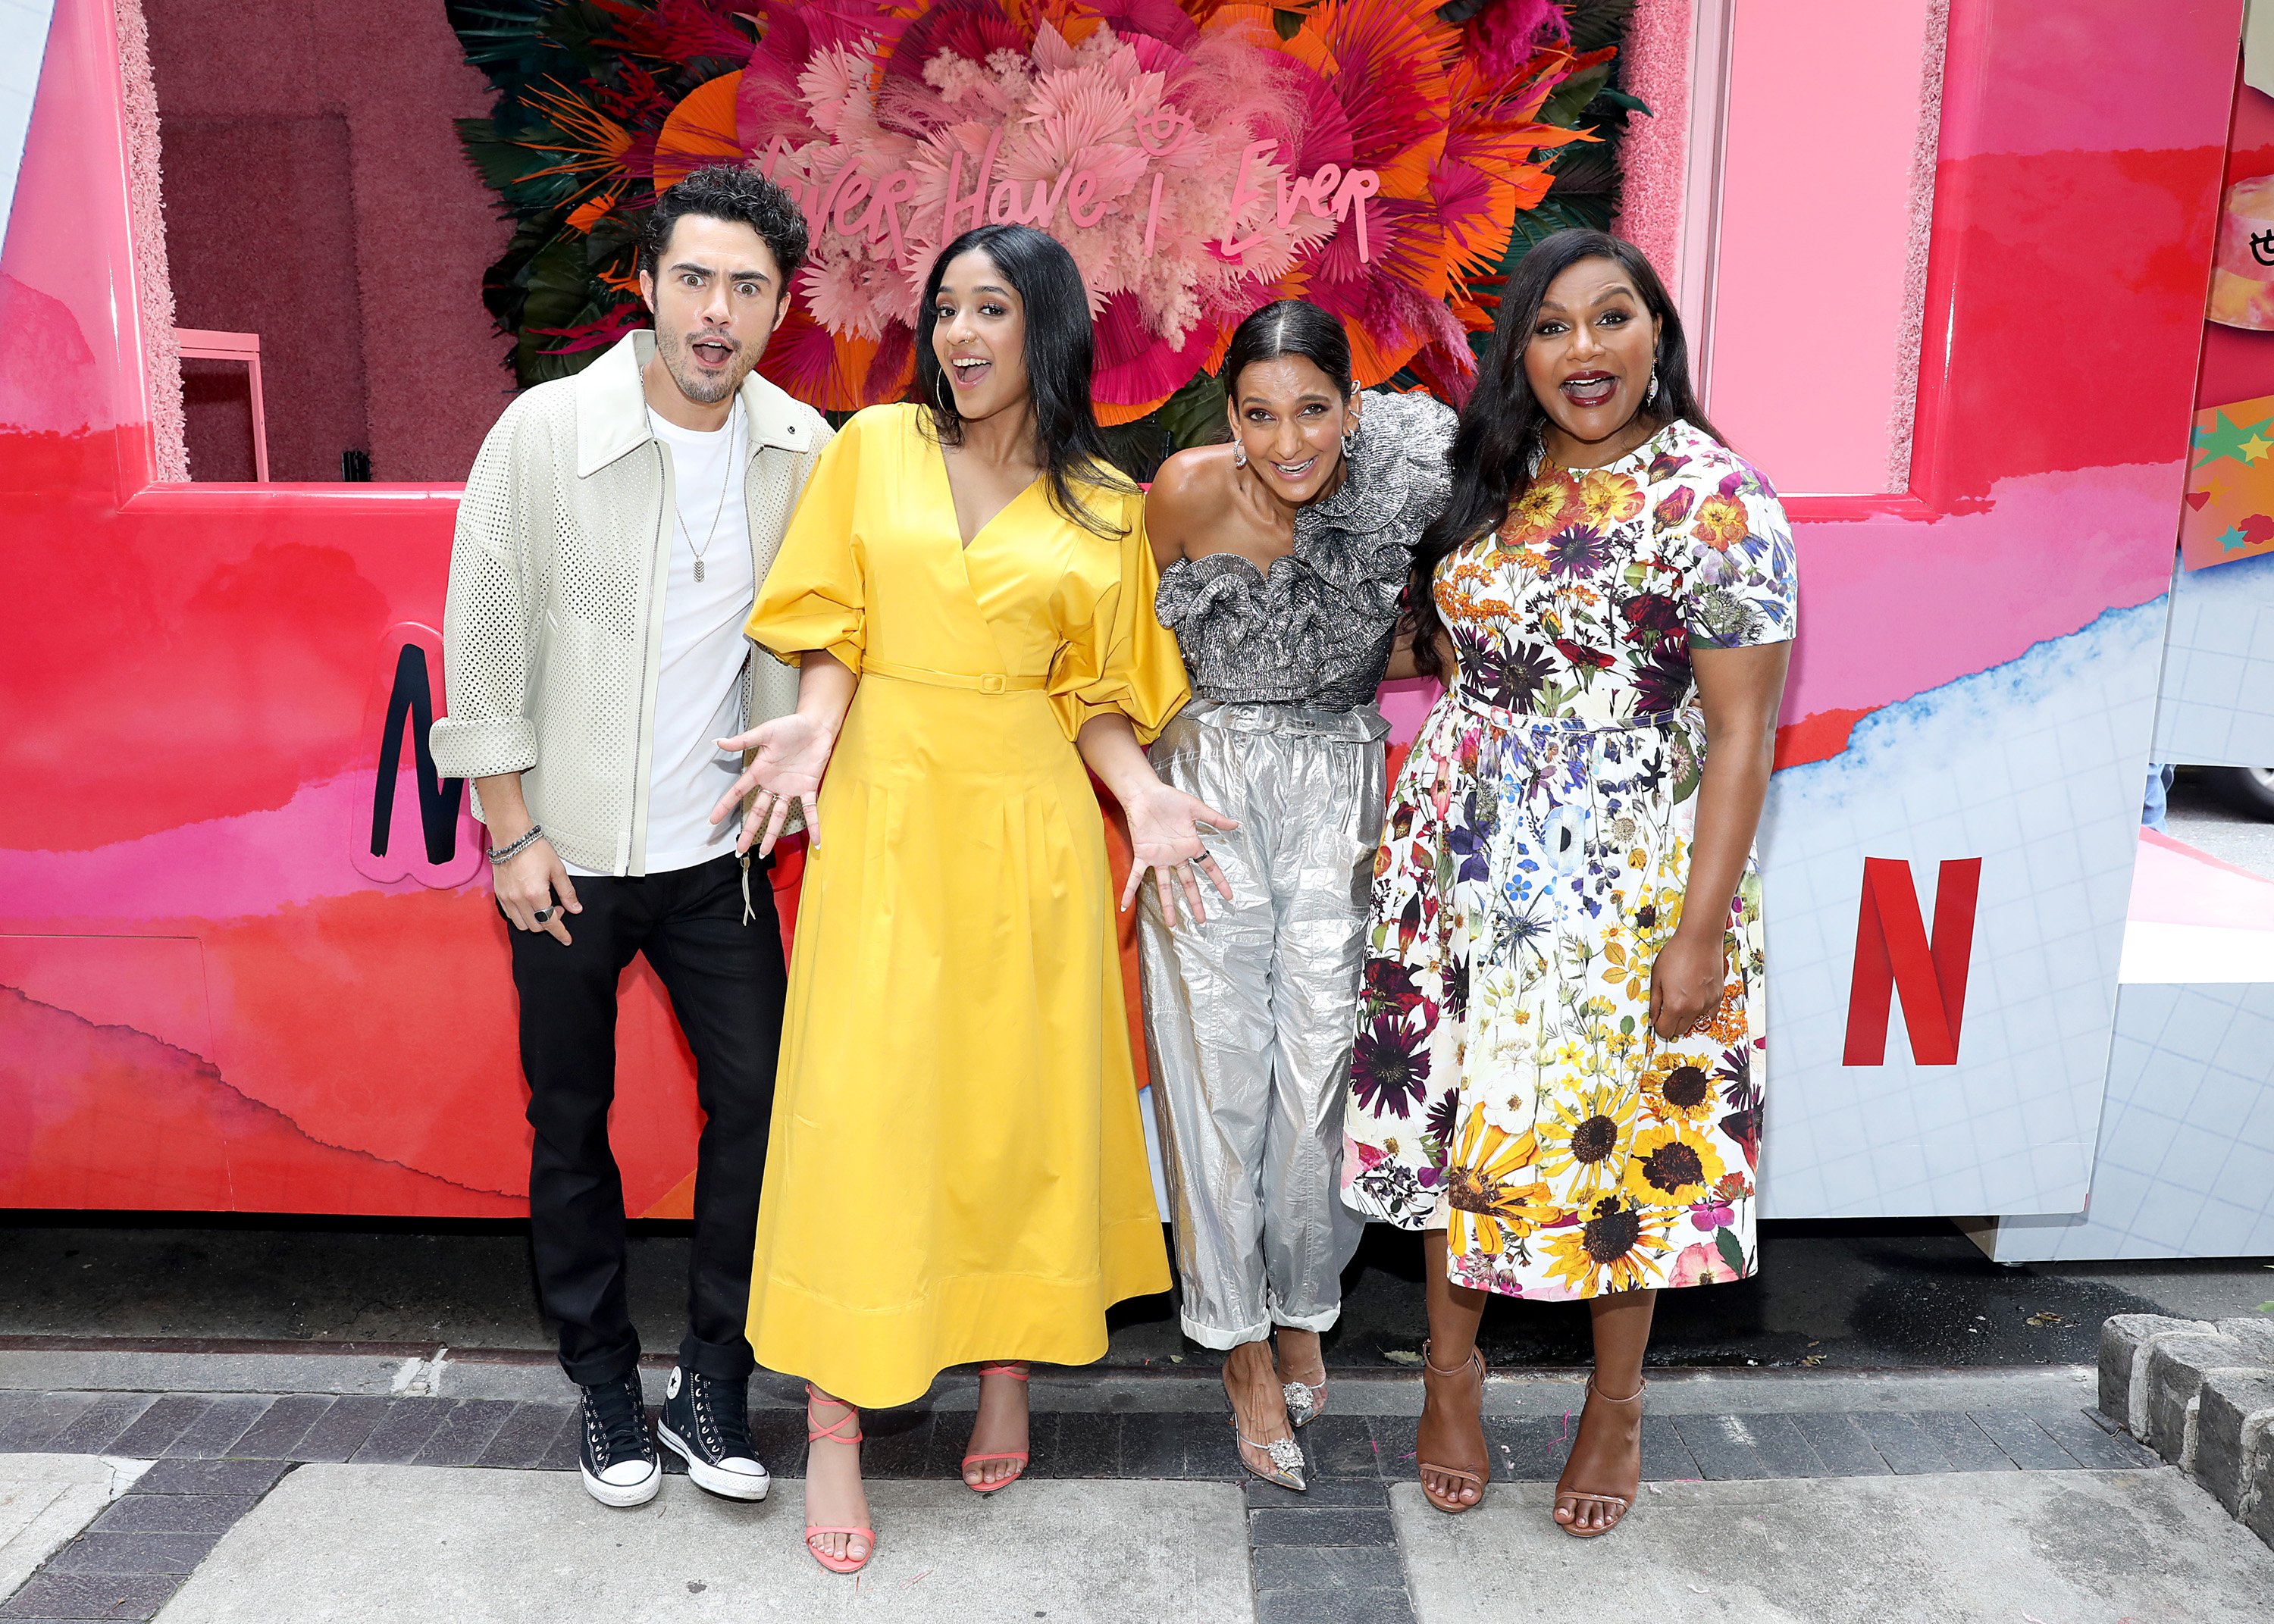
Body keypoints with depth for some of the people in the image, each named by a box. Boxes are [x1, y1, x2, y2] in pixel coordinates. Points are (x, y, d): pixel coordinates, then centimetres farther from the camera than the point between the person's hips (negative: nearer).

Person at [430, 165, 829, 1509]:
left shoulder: (802, 446, -3)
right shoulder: (547, 431, -11)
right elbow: (482, 641, -7)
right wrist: (512, 833, -7)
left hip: (717, 848, 2)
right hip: (567, 851, -2)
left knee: (758, 1097, 1)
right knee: (572, 1123, 10)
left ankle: (715, 1380, 21)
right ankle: (606, 1386, 29)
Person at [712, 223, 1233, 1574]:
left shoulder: (1104, 508, 7)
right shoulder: (872, 449, 5)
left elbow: (1092, 693, 7)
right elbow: (832, 627, 5)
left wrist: (1139, 791, -11)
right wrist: (817, 728, -14)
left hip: (1029, 824, 1)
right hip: (885, 811, -1)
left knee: (1020, 1095, 8)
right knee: (863, 1103, -2)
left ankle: (1010, 1368, 28)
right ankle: (835, 1430, 9)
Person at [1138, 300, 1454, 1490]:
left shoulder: (1404, 472, -14)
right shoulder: (1189, 492, -16)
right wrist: (1151, 800, 3)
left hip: (1341, 788, 1)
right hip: (1210, 784, -1)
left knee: (1323, 1056, 2)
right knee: (1221, 1060, 1)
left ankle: (1304, 1308, 27)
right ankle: (1243, 1343, 19)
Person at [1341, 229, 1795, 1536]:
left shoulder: (1714, 498, -11)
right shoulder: (1493, 481, 8)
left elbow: (1743, 728, -14)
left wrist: (1702, 928, -17)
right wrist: (1417, 832, 11)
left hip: (1621, 879, -5)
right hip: (1462, 861, 5)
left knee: (1613, 1131, 6)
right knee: (1456, 1109, 11)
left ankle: (1616, 1407, 30)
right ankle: (1452, 1369, 32)